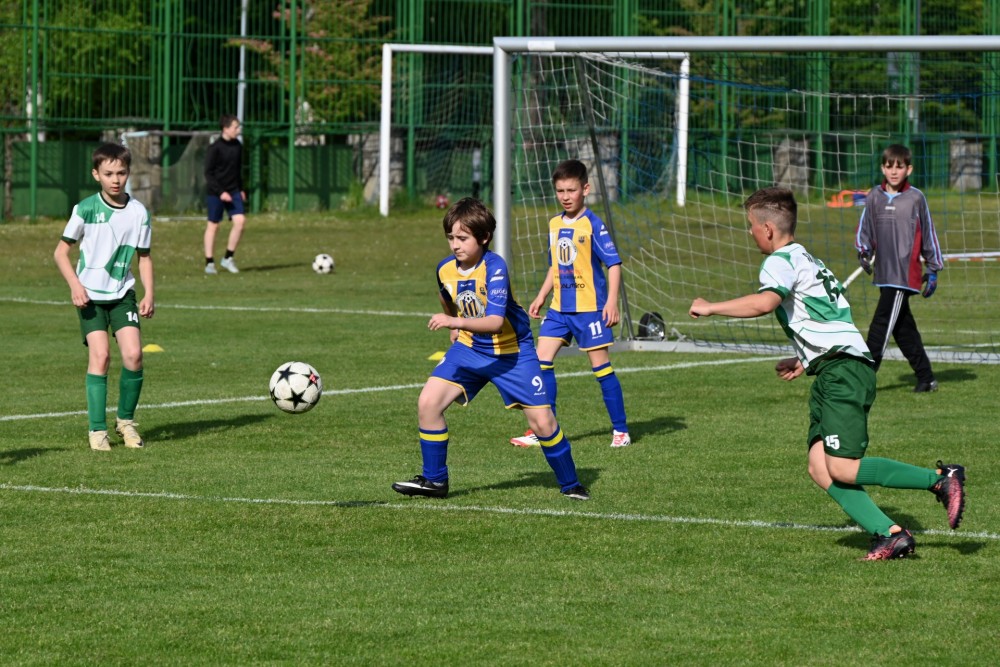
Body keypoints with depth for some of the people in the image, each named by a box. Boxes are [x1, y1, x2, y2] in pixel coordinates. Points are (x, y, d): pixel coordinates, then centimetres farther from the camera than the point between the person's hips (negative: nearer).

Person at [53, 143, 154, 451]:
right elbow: (61, 251, -1)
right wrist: (75, 285, -13)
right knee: (100, 355, -13)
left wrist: (149, 294, 1)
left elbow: (144, 256, 11)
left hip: (123, 293, 2)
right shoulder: (86, 209, -7)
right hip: (90, 295, -2)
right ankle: (97, 430, -6)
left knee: (133, 354, -11)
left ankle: (126, 419, 11)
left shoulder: (138, 212, 1)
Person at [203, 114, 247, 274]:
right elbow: (208, 173, -12)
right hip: (216, 192, -5)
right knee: (213, 225, 2)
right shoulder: (214, 148, -12)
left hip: (233, 190, 5)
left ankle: (228, 258, 4)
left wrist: (241, 189, 14)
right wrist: (221, 192, -18)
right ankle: (209, 263, 10)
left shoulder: (237, 146, 7)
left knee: (240, 221, -9)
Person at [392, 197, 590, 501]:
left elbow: (495, 322, -38)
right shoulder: (445, 269, -8)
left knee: (542, 420, -9)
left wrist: (458, 323, -49)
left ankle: (570, 484, 14)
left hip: (512, 351, -5)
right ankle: (434, 481, 5)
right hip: (469, 349, 5)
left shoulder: (494, 267, -26)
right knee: (428, 402, -11)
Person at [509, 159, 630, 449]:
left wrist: (612, 301, -20)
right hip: (559, 308, 6)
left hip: (589, 307, -6)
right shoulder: (555, 224, 9)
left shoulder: (593, 225, -11)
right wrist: (541, 297, 17)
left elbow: (614, 263, -12)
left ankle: (621, 430, 10)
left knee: (601, 365, -1)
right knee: (541, 360, -2)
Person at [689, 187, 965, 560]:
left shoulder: (783, 260, -4)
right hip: (832, 375, 10)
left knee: (842, 468, -16)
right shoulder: (809, 261, 27)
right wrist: (805, 361, 27)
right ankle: (890, 534, -10)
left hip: (843, 370, -10)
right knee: (820, 469, -1)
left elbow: (765, 302, -24)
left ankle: (941, 479, -13)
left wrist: (710, 308, -14)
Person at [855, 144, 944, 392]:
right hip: (884, 273, 5)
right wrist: (863, 250, -6)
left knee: (882, 325, -11)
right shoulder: (874, 197, 8)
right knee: (903, 328, 9)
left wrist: (933, 270, 8)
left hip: (905, 275, -5)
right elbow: (864, 228, 14)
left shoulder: (916, 198, -1)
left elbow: (928, 234, 5)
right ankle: (926, 378, 17)